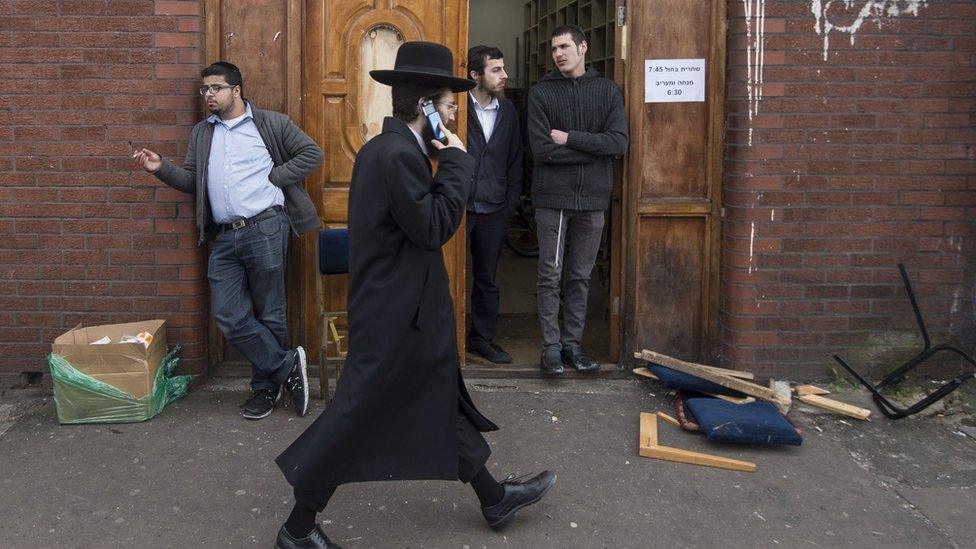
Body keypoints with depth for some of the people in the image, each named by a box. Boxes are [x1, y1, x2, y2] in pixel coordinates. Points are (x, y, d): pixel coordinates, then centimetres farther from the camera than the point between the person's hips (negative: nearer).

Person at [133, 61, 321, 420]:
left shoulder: (270, 124, 4)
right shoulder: (201, 133, 19)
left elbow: (311, 153, 3)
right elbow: (191, 181, 15)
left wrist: (274, 177, -4)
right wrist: (160, 167, -2)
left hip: (265, 229, -5)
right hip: (224, 237, 5)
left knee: (268, 315, 3)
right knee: (228, 316, -3)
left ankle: (266, 387, 18)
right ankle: (287, 366, 9)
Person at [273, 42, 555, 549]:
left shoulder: (384, 147, 10)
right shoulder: (399, 155, -22)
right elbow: (434, 228, -22)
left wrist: (445, 160, 6)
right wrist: (456, 160, -14)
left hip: (400, 305, 11)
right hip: (396, 314, -11)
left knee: (444, 402, 19)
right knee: (357, 416, 2)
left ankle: (494, 498, 35)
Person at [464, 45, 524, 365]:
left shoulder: (508, 111, 8)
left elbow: (515, 160, 13)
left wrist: (511, 203, 6)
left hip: (494, 210, 4)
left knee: (487, 279, 13)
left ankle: (483, 338, 24)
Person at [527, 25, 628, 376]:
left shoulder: (607, 90, 5)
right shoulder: (541, 93, 0)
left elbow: (619, 142, -8)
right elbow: (542, 150, -12)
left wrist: (570, 138, -12)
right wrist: (594, 148, -10)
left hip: (592, 198, 2)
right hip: (552, 198, -2)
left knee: (580, 276, 9)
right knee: (550, 275, 2)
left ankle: (572, 342, 20)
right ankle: (551, 345, 11)